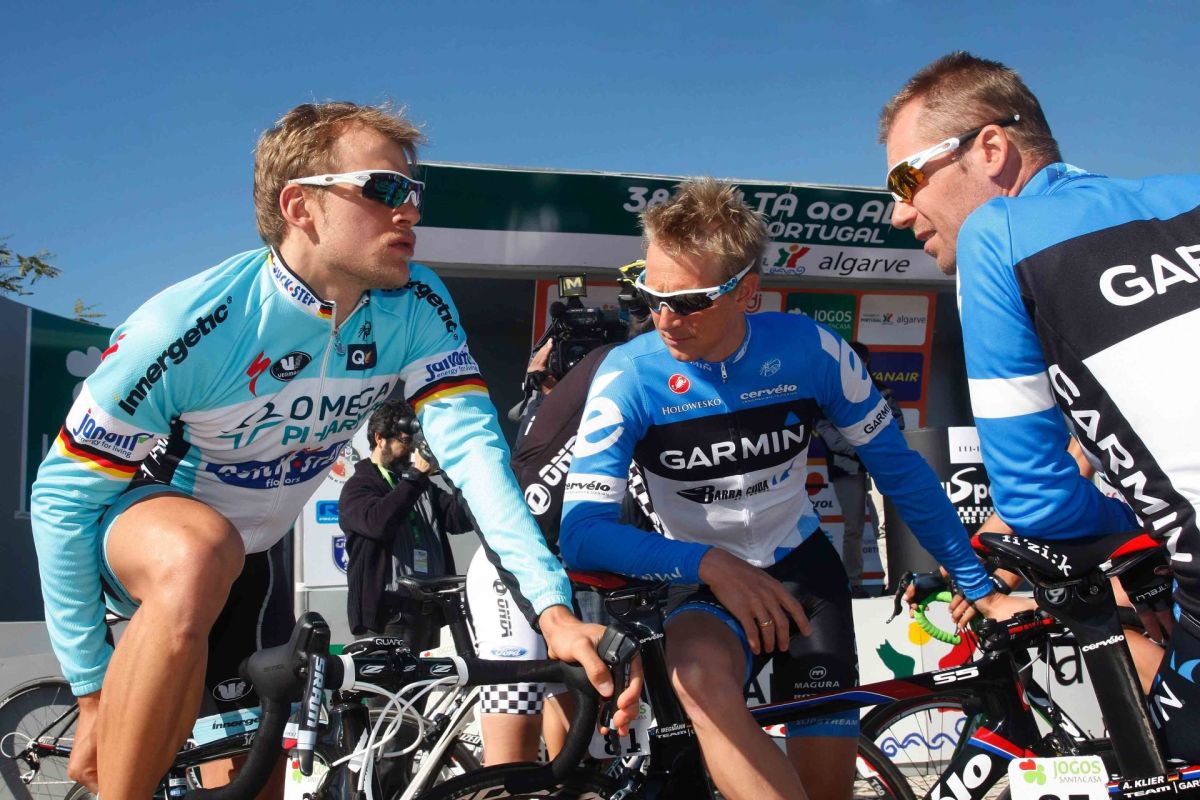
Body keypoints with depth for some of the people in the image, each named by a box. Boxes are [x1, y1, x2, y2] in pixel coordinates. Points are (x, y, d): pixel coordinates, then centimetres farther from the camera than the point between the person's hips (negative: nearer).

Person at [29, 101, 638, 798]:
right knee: (203, 552, -39)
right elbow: (63, 496, -21)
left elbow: (471, 442, -28)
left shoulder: (417, 308, -18)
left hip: (249, 557, 5)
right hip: (137, 518, -5)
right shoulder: (188, 327, -30)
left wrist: (552, 607, -43)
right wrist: (95, 691, -19)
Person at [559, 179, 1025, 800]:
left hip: (804, 569, 2)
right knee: (699, 676, -37)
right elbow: (582, 532, -24)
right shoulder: (628, 377, -19)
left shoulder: (807, 349, -15)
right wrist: (707, 562, -38)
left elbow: (899, 470, -3)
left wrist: (980, 589, -2)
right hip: (705, 581, -2)